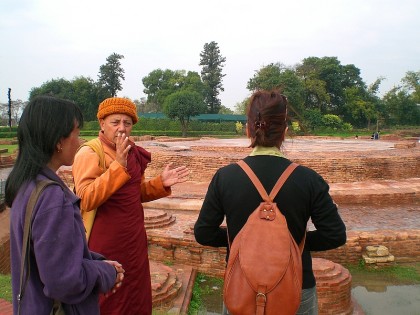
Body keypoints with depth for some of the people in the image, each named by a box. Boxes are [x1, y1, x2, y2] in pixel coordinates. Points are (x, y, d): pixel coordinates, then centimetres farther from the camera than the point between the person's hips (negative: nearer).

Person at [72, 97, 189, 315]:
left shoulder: (133, 153, 6)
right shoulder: (89, 154, -15)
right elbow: (85, 200, -27)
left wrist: (161, 183, -1)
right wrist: (118, 165, -33)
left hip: (134, 241, 7)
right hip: (105, 246, -7)